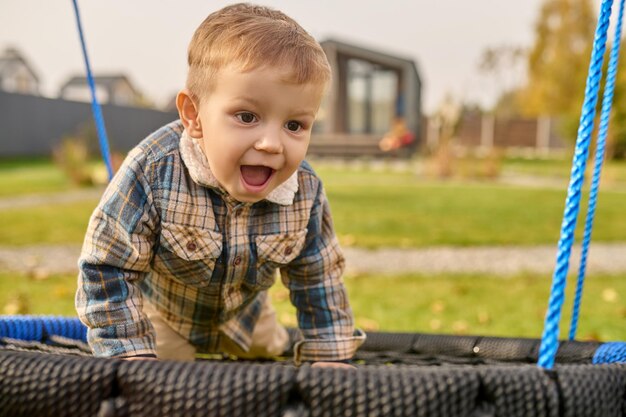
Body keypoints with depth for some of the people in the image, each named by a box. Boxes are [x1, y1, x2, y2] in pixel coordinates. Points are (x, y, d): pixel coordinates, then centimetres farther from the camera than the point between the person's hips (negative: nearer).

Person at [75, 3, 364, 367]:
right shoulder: (152, 172, -42)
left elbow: (319, 279, -13)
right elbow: (106, 266, -34)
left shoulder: (306, 193, -29)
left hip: (243, 314, 4)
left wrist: (328, 359, -12)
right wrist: (133, 358, -34)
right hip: (159, 313, -4)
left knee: (268, 350, 27)